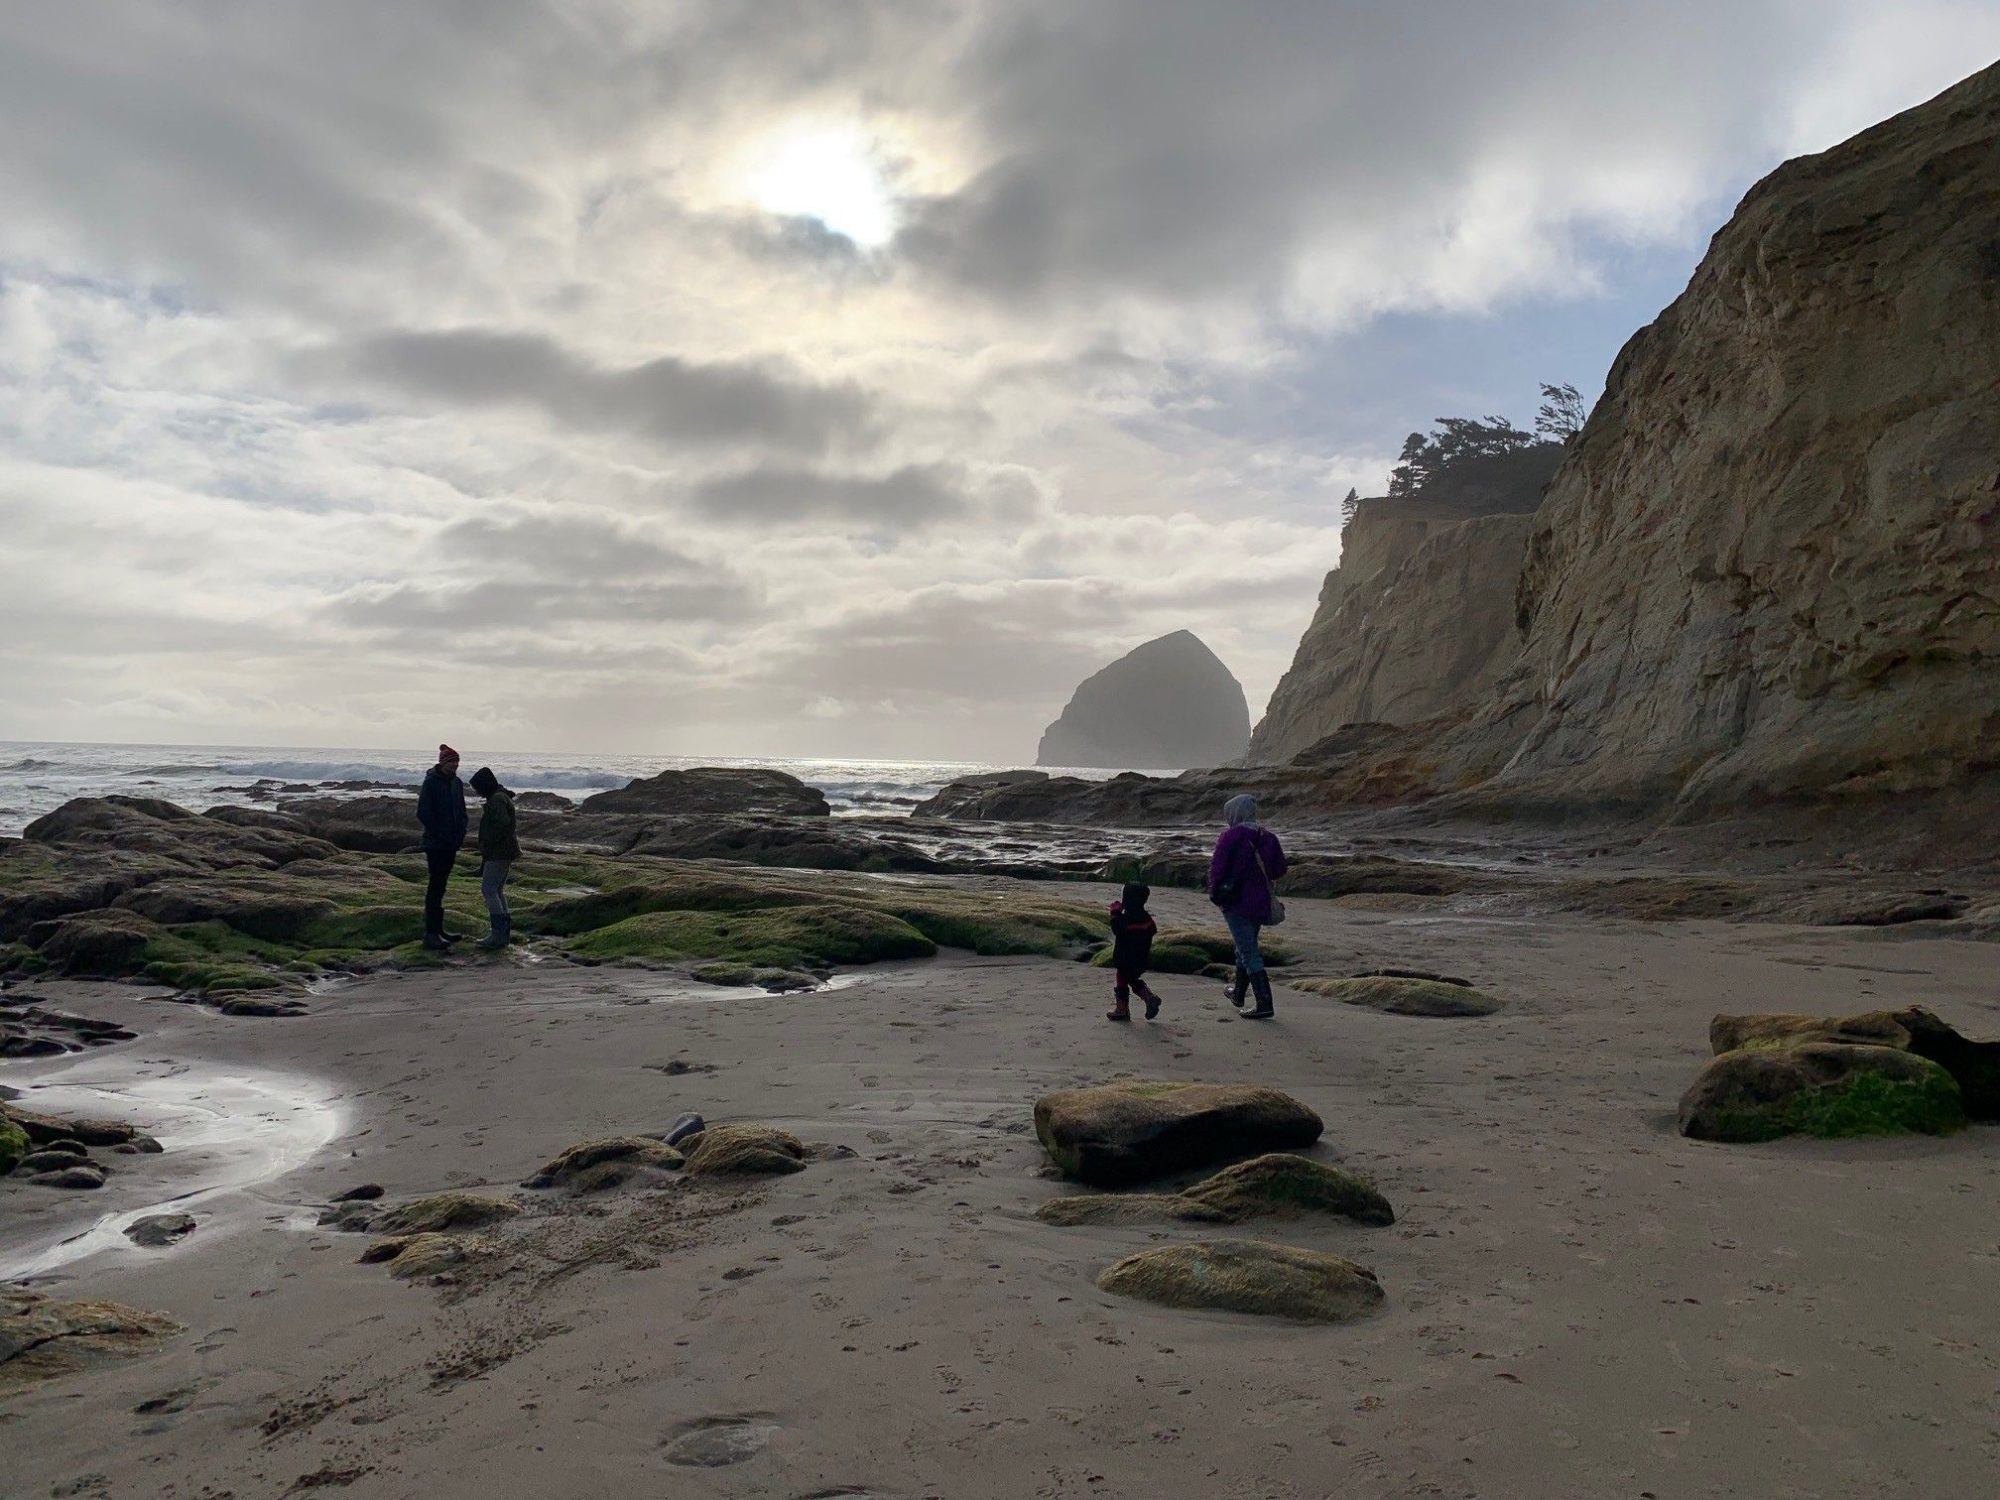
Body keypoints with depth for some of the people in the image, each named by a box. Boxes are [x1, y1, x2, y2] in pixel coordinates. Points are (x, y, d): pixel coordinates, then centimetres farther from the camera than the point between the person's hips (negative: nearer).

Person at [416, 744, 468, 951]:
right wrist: (440, 834, -16)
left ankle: (438, 929, 19)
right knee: (436, 885, -8)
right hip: (435, 843, -7)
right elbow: (423, 813, -14)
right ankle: (430, 934, -7)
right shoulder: (431, 782, -10)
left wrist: (461, 834, 4)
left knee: (440, 885, 13)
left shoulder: (456, 783, 11)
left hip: (451, 843, 7)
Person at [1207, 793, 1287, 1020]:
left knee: (1249, 952, -5)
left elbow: (1217, 867, -13)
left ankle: (1265, 1005, -10)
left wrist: (1214, 892, 3)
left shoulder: (1231, 836, -13)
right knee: (1246, 946, 23)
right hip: (1261, 901, 7)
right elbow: (1279, 869, 9)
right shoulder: (1268, 837, 4)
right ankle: (1238, 994, 38)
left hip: (1236, 901, -7)